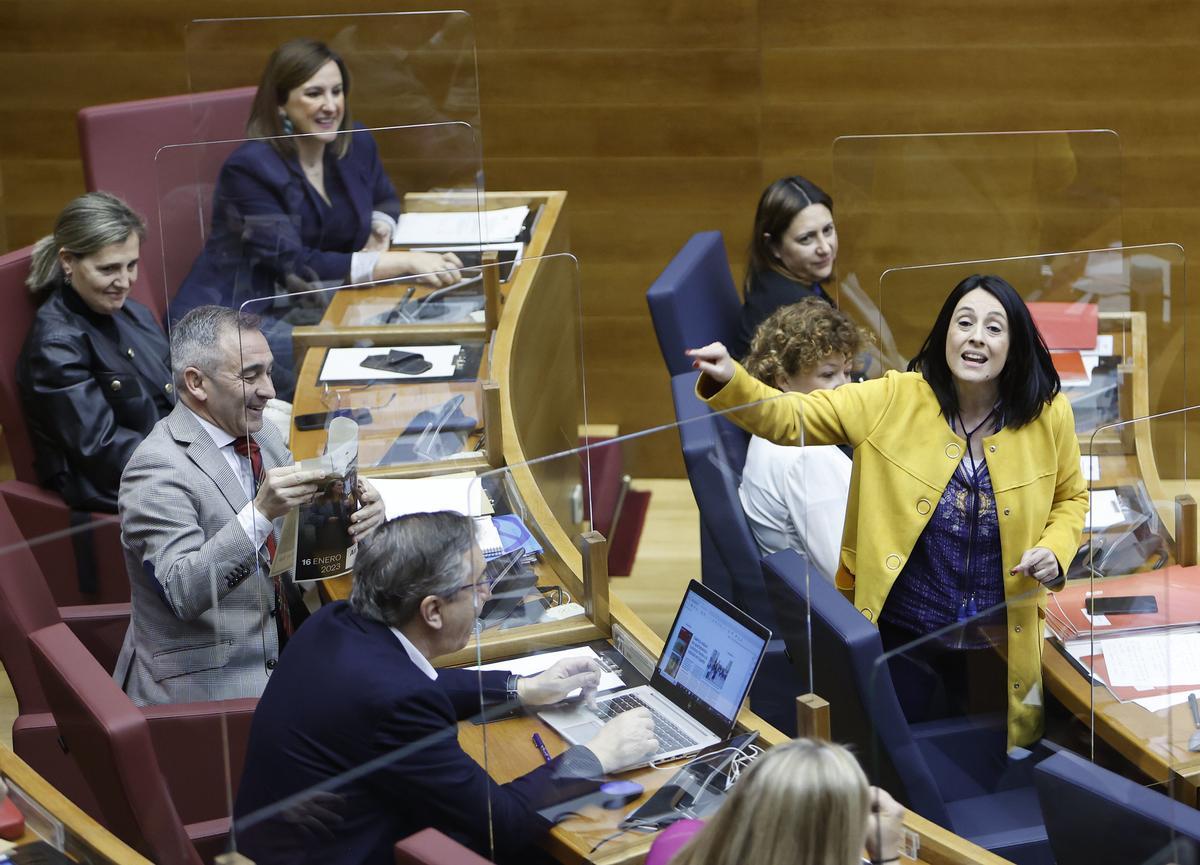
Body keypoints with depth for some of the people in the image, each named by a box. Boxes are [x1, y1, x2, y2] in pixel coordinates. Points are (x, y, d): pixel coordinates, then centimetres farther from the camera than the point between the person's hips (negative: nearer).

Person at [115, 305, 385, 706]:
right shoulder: (158, 468, -15)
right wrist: (261, 512, -35)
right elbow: (183, 591, -26)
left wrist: (357, 510, -9)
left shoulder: (260, 435, 9)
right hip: (200, 689, -8)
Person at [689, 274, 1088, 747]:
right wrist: (728, 381, -31)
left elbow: (1070, 498, 10)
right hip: (905, 631, -1)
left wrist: (1054, 550, -11)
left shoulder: (1049, 415, -7)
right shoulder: (895, 400, -10)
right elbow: (789, 418, -13)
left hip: (1005, 638, 1)